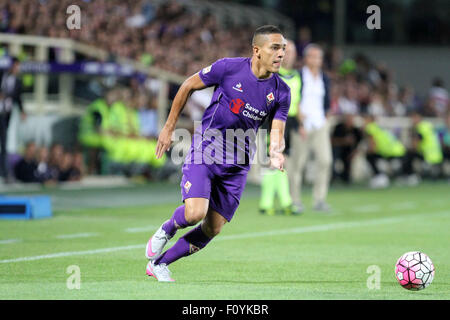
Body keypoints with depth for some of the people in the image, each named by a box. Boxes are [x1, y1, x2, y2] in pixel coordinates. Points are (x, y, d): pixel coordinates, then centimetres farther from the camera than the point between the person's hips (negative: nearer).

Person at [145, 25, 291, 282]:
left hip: (236, 165, 4)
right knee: (195, 213, -23)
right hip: (204, 152, -4)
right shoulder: (229, 68, -12)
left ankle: (159, 264, 21)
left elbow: (276, 133, -5)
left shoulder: (281, 92, -3)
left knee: (212, 229, 2)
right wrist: (169, 127, 4)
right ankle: (166, 230, 13)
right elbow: (188, 86, 2)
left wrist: (276, 153, -30)